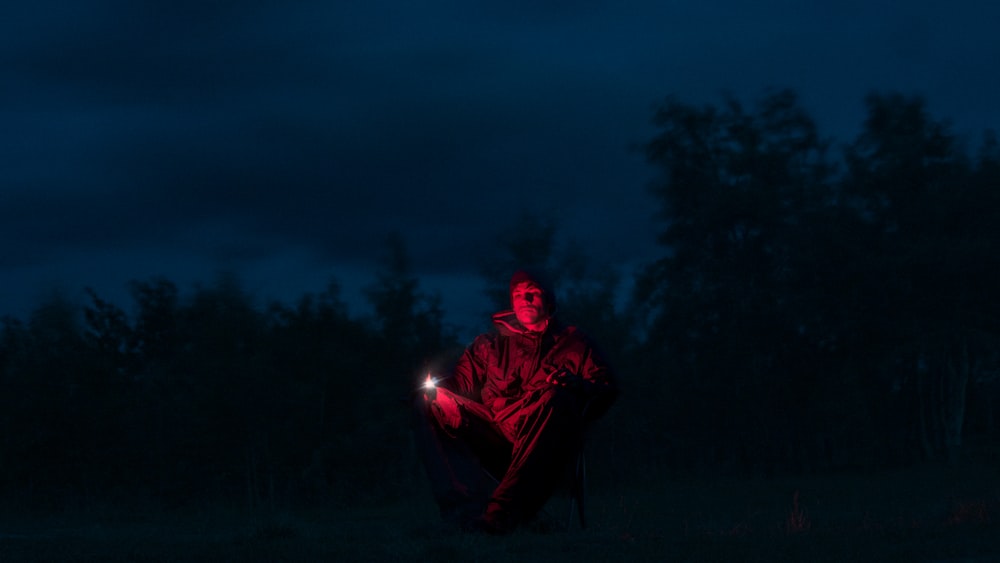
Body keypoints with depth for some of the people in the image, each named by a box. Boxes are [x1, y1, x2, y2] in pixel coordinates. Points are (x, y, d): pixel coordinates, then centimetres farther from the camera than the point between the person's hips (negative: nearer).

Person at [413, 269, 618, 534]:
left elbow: (607, 389, 10)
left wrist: (576, 384, -12)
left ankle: (503, 508, -48)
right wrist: (436, 389, -8)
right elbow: (462, 379, 16)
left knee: (558, 399, -35)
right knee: (431, 405, -21)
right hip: (491, 439, 2)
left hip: (543, 440, -2)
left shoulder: (572, 343, 24)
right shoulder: (491, 344, 30)